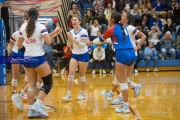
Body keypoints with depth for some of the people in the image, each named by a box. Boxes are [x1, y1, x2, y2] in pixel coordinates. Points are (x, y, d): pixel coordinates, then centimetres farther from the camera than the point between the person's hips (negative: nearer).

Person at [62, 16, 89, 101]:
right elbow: (69, 45, 6)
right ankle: (68, 94, -7)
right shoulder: (71, 31, 3)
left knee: (82, 75, 4)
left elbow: (83, 44, -23)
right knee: (71, 73, -7)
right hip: (74, 55, 5)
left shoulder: (83, 31, -15)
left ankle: (83, 93, 20)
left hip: (83, 55, -5)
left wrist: (73, 39, -27)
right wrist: (69, 38, -13)